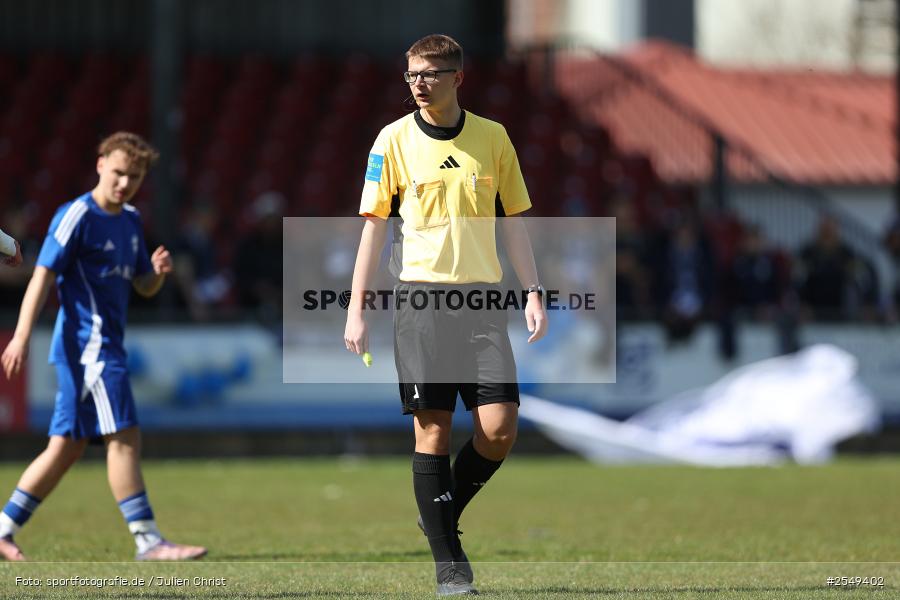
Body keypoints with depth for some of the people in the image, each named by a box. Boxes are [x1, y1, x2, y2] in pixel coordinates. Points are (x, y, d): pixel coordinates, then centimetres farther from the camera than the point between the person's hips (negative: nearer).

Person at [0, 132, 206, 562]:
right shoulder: (77, 217, -10)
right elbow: (43, 275, -14)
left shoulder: (130, 221, 16)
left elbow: (143, 287, 22)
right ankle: (148, 542, -14)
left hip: (105, 346, 9)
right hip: (88, 343, -9)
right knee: (124, 437, -13)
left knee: (67, 446, 9)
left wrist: (159, 271, -2)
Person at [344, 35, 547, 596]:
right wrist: (357, 308, -2)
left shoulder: (492, 137, 7)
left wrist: (533, 293, 4)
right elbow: (374, 226, 3)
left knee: (499, 428, -9)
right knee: (433, 429, -5)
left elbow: (514, 221, 13)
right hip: (421, 296, -2)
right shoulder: (394, 140, 2)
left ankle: (444, 513, 17)